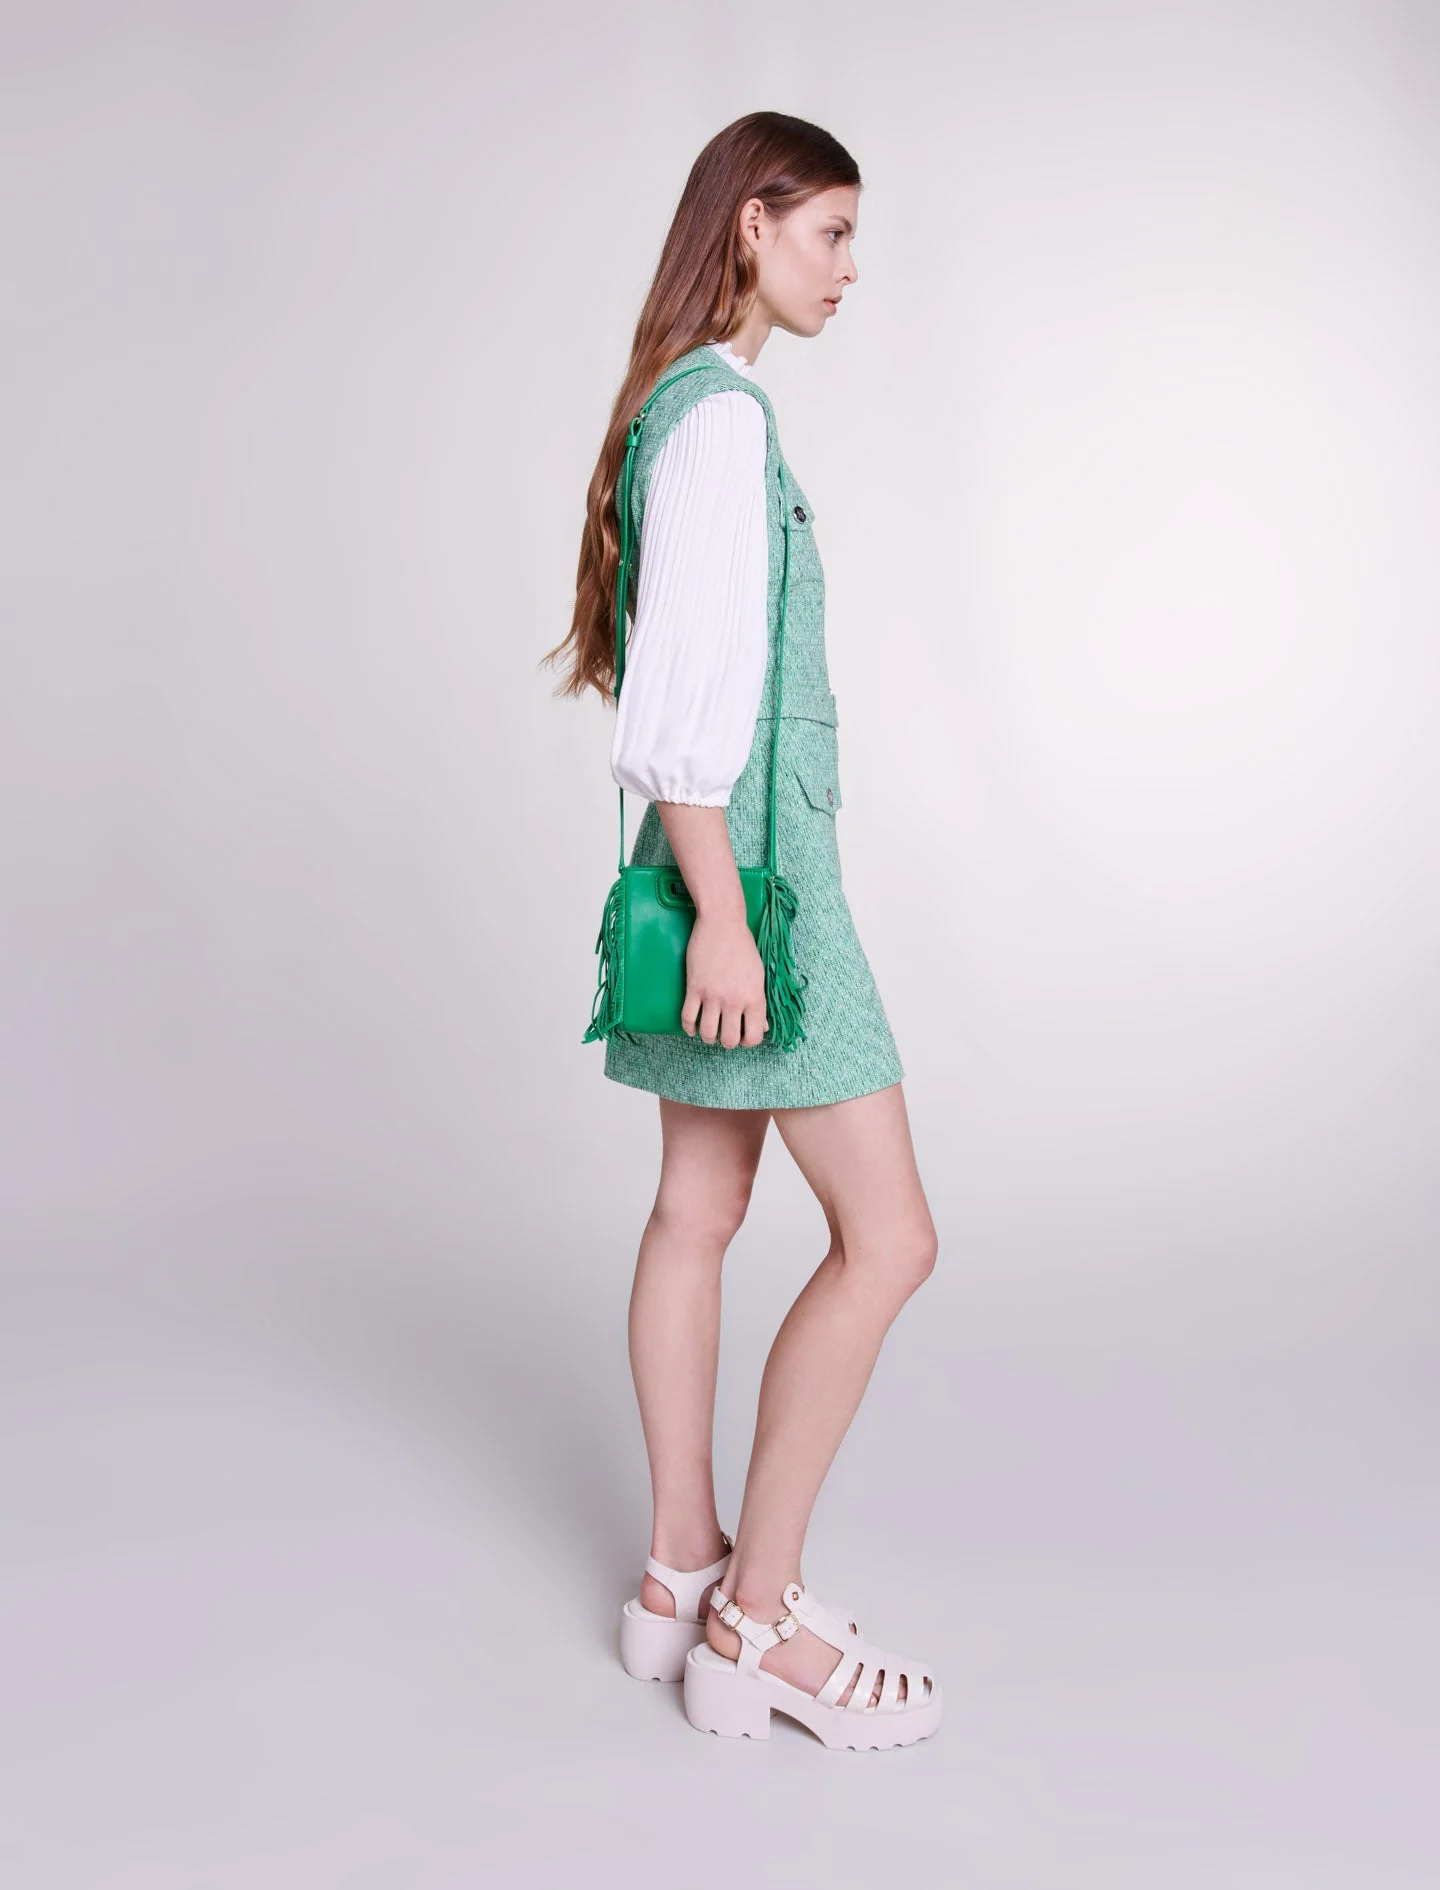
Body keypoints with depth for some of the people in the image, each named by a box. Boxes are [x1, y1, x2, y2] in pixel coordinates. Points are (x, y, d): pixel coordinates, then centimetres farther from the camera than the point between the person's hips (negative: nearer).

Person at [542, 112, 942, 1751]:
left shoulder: (684, 408, 15)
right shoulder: (723, 415, -14)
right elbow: (689, 683, -21)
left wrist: (713, 896, 20)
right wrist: (723, 916, -22)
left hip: (721, 865, 10)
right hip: (753, 867, -10)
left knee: (700, 1211, 11)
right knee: (887, 1236, -6)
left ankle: (682, 1578, 20)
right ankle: (755, 1625, 2)